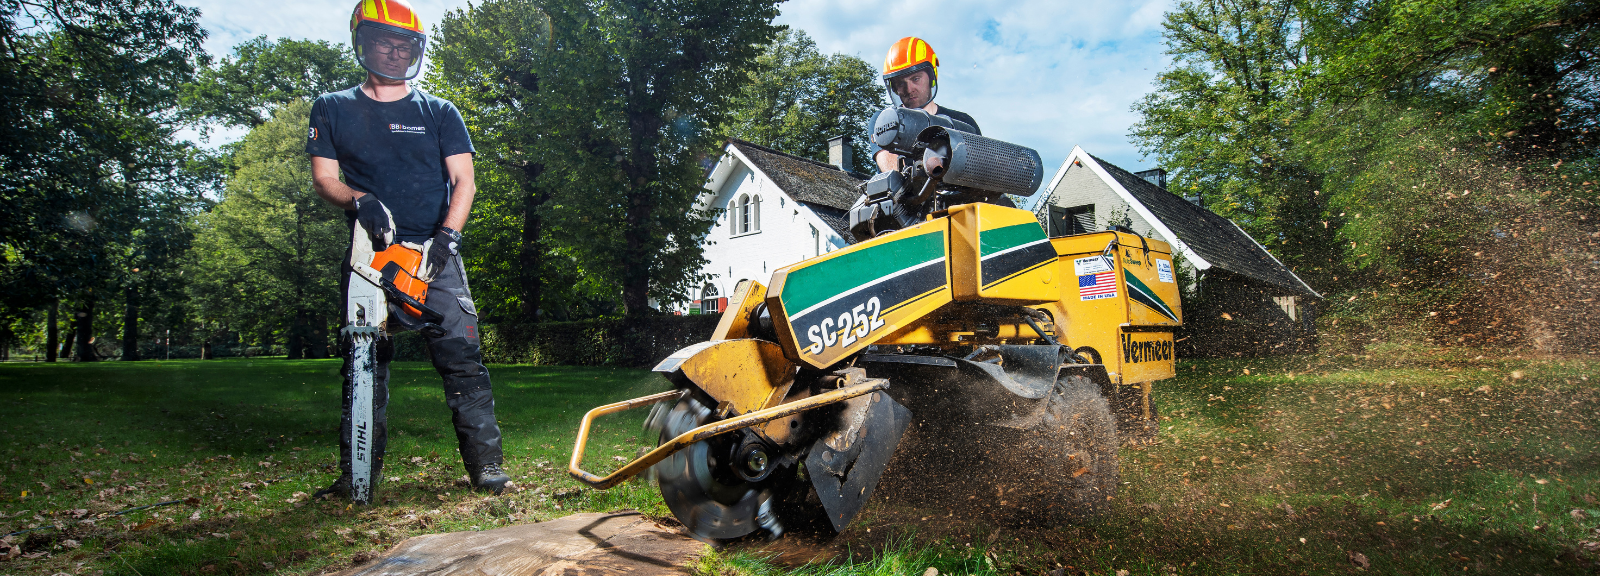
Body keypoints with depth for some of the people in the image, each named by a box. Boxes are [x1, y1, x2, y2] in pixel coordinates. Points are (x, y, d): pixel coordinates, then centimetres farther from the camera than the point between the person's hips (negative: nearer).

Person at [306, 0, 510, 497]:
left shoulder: (439, 113, 12)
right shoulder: (332, 110, 15)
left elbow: (463, 181, 3)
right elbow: (323, 178, 8)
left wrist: (446, 237, -13)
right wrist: (359, 202, -14)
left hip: (432, 254, -1)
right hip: (369, 253, 2)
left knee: (461, 359, -9)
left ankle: (486, 463, -6)